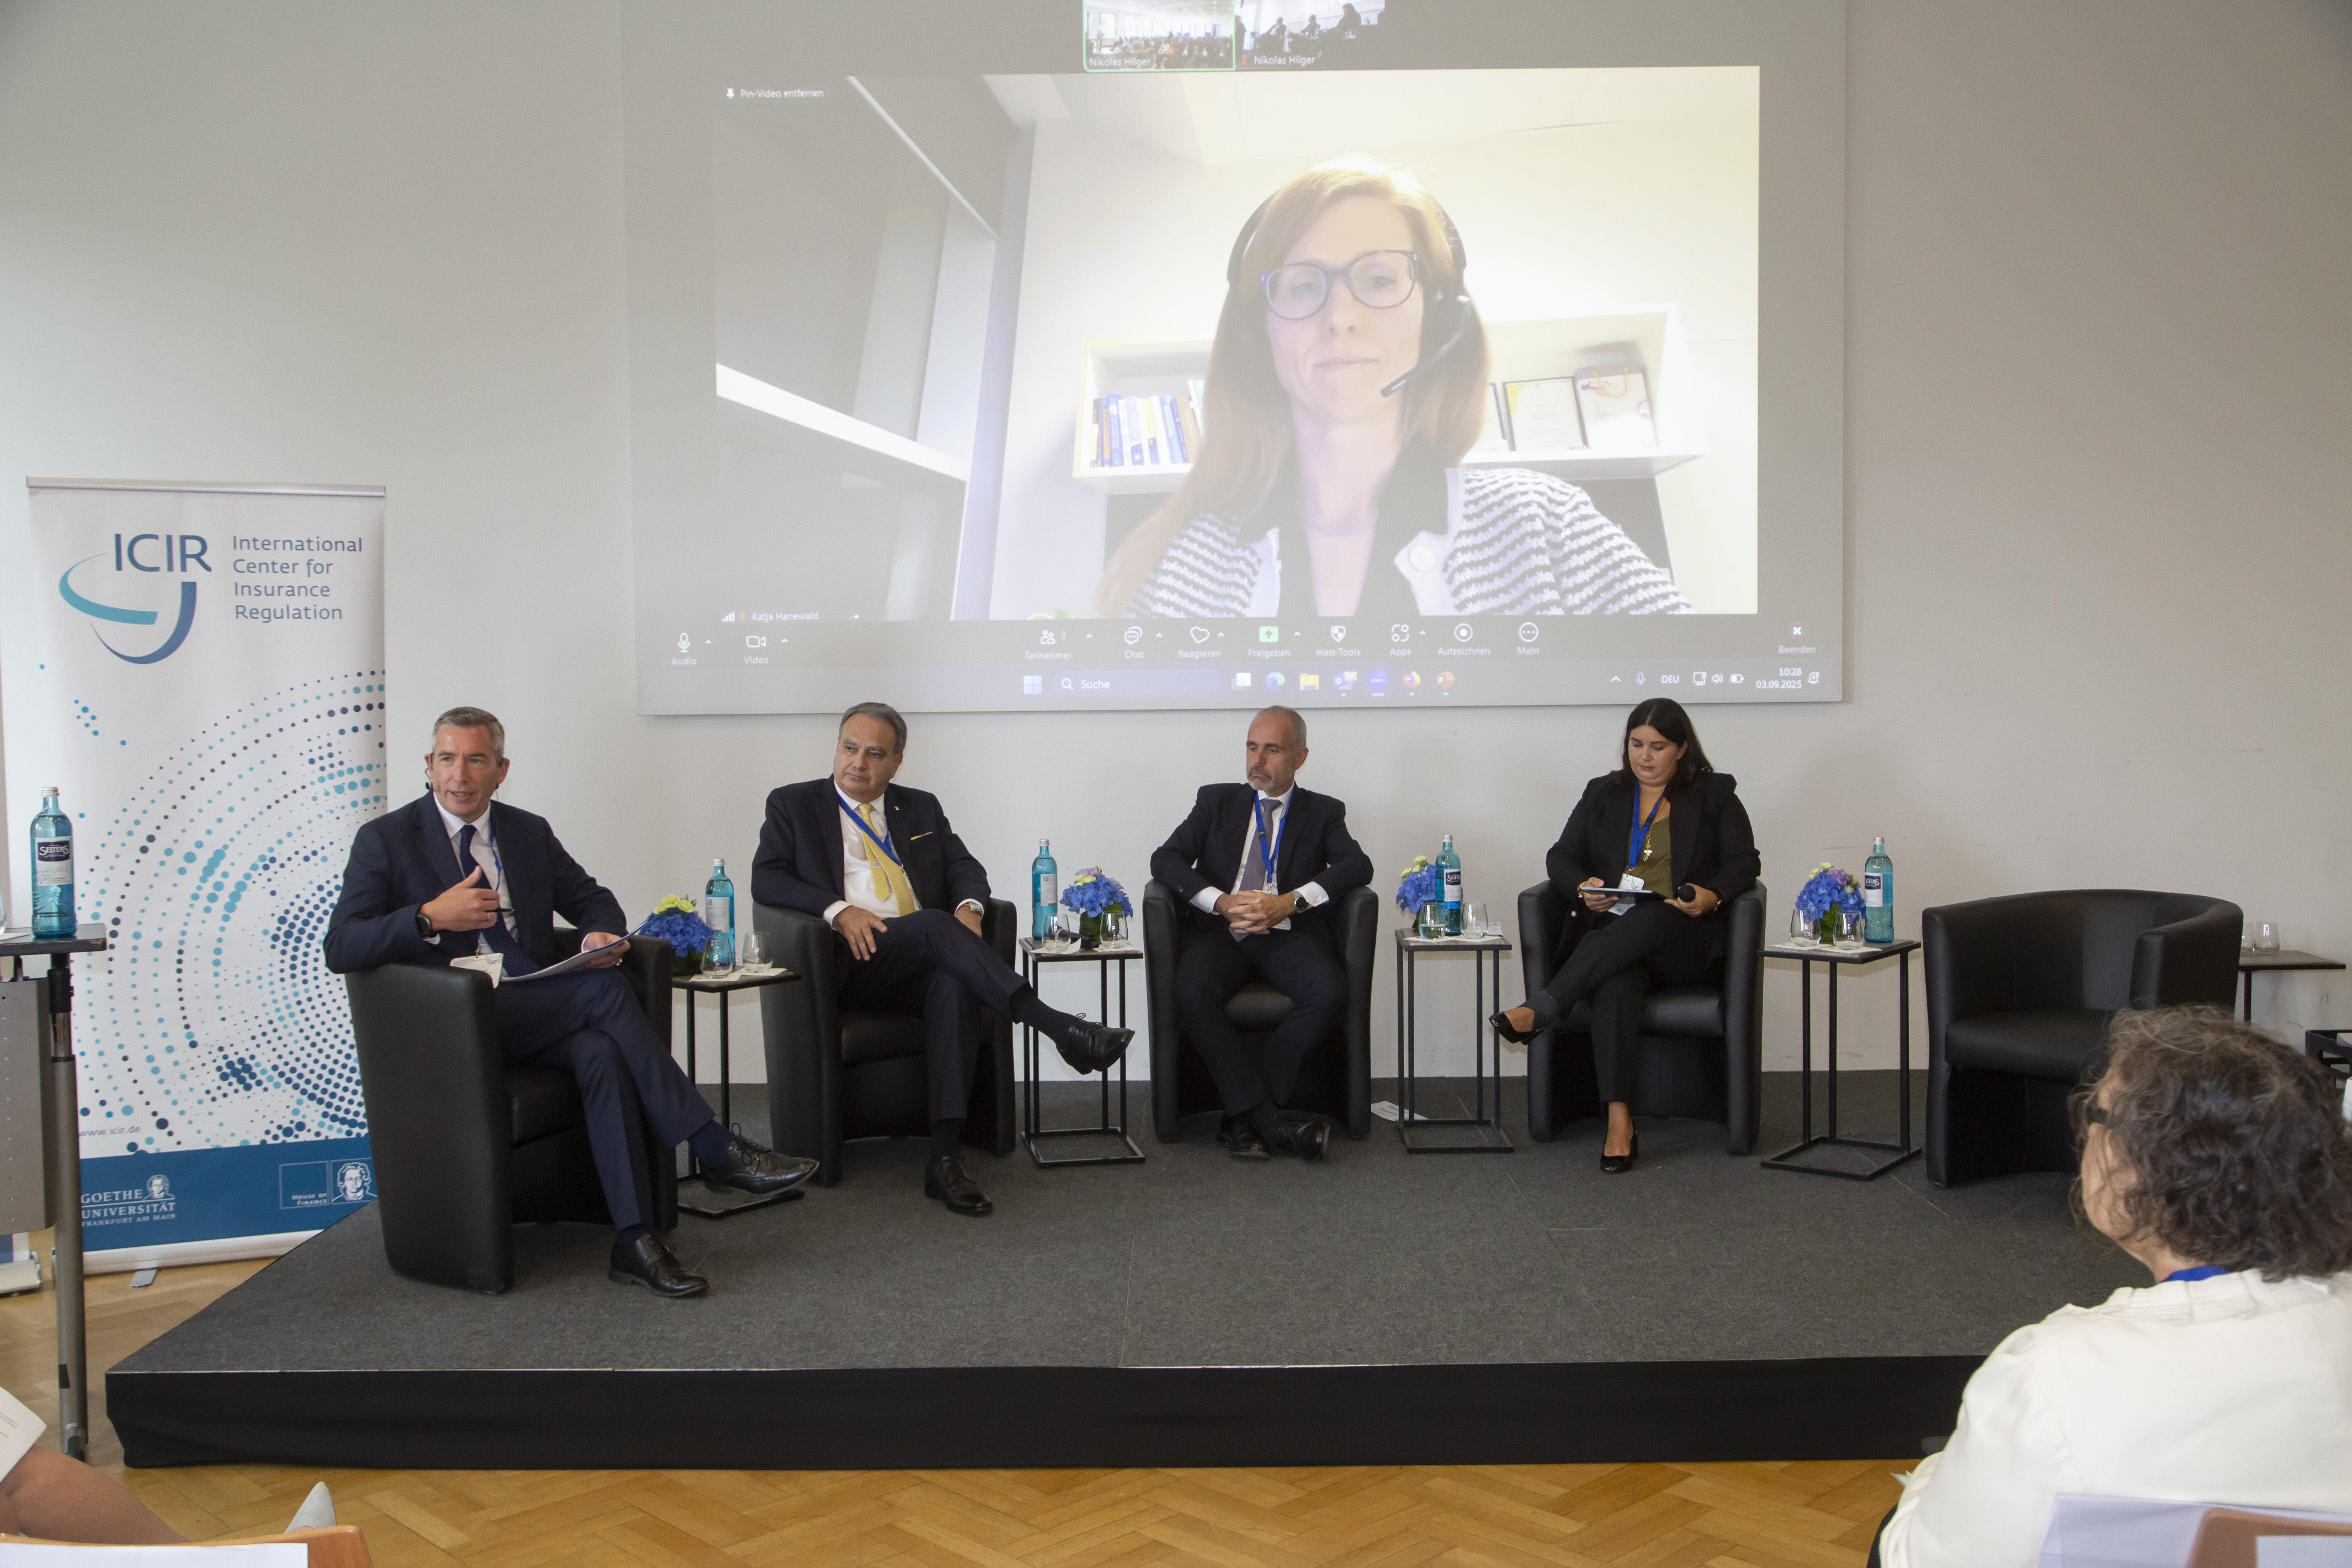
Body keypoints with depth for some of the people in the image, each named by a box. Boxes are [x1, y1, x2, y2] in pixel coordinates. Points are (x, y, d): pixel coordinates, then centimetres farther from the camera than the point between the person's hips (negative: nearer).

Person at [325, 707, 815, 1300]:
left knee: (602, 1052, -31)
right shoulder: (386, 840, 2)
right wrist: (431, 917, -22)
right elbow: (340, 949, -7)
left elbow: (593, 900, 21)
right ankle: (716, 1150, -25)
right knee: (602, 989, -28)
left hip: (538, 1013, 5)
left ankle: (635, 1241, -33)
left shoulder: (530, 833, 17)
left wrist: (603, 933, -5)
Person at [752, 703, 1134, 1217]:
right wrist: (838, 909, -14)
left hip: (922, 966, 3)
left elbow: (964, 866, 15)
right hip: (849, 965, -3)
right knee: (933, 924, -32)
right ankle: (1060, 1028, -40)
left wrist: (968, 905, -9)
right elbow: (766, 879, 2)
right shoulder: (792, 804, 15)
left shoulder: (921, 808, 25)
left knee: (955, 986, -34)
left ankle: (946, 1157, -39)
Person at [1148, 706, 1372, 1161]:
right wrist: (1222, 902, -12)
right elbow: (1165, 858, 6)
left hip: (1289, 935, 0)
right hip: (1221, 931, 1)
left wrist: (1289, 902, -18)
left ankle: (1243, 1115, -22)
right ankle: (1269, 1118, -27)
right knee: (1192, 991, -32)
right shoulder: (1216, 801, 19)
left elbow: (1358, 866, -3)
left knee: (1329, 991, -31)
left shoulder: (1323, 812, 16)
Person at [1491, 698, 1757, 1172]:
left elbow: (1744, 863, 8)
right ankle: (1619, 1121, -43)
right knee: (1616, 982, -35)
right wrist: (1583, 888, -8)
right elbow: (1561, 857, 15)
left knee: (1643, 920, -39)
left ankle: (1541, 1009, -44)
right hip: (1610, 934, 1)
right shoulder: (1603, 794, 20)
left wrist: (1713, 896, -14)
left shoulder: (1715, 794, 14)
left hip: (1684, 941, -1)